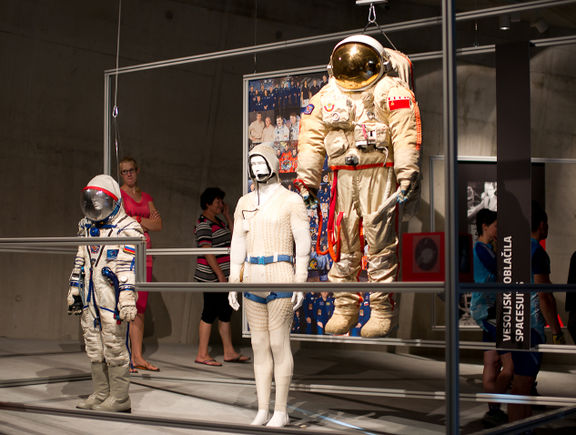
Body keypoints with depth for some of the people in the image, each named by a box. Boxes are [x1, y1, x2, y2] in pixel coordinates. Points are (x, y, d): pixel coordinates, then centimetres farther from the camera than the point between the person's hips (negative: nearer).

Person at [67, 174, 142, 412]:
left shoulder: (126, 230, -8)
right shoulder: (87, 227, 18)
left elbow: (128, 267, -15)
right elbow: (80, 261, 25)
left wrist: (127, 297, -22)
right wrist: (74, 290, 24)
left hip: (112, 295, -8)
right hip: (90, 296, 8)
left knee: (114, 346, -4)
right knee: (94, 347, 11)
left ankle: (119, 398, 4)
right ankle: (100, 394, 21)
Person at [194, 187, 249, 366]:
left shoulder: (218, 222, 16)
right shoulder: (204, 224, -13)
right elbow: (207, 251, -19)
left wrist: (227, 215, 13)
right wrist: (220, 274, -22)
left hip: (224, 277, 9)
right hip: (212, 277, -9)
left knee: (225, 313, 11)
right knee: (210, 313, -5)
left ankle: (229, 352, 17)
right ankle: (202, 355, 1)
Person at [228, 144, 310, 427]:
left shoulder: (292, 201, -4)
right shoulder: (245, 203, 13)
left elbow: (303, 243, -7)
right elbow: (238, 245, 13)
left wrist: (301, 283, -12)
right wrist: (233, 284, 8)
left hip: (281, 277, -5)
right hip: (253, 279, 6)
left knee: (279, 344, -4)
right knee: (260, 345, 8)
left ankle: (281, 411, 8)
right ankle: (262, 410, 16)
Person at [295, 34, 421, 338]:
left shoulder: (392, 91, 1)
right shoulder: (326, 96, 14)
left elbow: (406, 135, -8)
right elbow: (311, 139, 13)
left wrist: (407, 175, -17)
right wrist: (307, 180, 7)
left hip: (379, 173, -4)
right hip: (343, 176, 4)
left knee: (380, 242, -5)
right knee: (343, 242, 6)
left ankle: (382, 311, 3)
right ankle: (344, 308, 16)